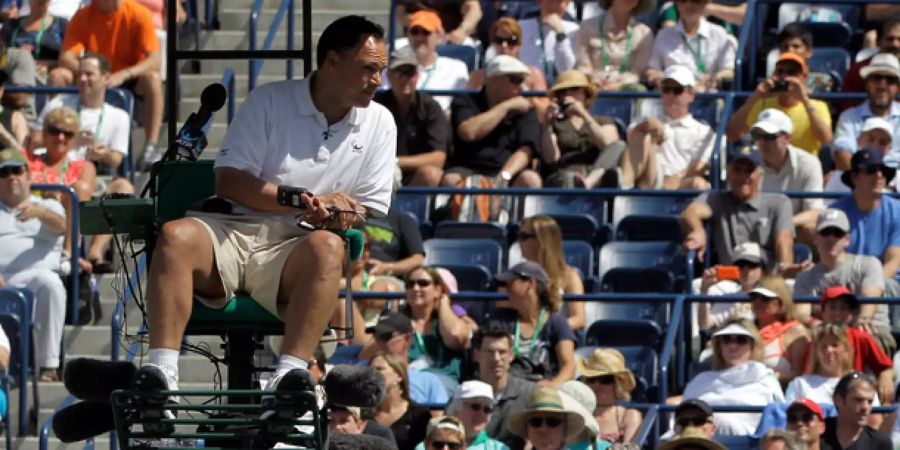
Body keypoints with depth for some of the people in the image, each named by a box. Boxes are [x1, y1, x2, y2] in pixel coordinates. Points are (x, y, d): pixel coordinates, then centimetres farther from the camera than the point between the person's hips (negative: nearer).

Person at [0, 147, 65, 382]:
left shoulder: (49, 206, 24)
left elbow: (60, 226, -1)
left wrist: (38, 212, -25)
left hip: (32, 276, 0)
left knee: (50, 283, -36)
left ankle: (48, 365, -34)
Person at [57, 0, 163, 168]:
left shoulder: (139, 14, -13)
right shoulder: (83, 16, -7)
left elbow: (154, 60, -22)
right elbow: (66, 58, -13)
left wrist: (124, 75, -39)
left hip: (130, 81, -2)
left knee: (152, 78, -34)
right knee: (59, 75, -22)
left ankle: (151, 147, -35)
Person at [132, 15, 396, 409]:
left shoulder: (379, 123, 14)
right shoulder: (269, 101, 7)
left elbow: (371, 213, 12)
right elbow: (228, 182, 0)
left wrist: (336, 217, -12)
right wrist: (305, 200, -10)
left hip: (292, 253, 0)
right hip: (234, 233, 0)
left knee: (327, 247, -35)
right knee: (175, 236, -32)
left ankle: (291, 374, -51)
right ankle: (160, 371, -41)